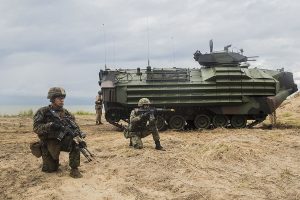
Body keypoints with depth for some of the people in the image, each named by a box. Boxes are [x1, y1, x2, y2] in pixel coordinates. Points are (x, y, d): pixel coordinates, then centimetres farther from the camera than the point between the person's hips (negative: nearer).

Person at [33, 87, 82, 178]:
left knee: (75, 141, -29)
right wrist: (51, 125, -34)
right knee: (50, 169, -6)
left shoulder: (65, 112, 2)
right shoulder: (43, 112, -9)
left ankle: (74, 169, -20)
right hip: (49, 143, -2)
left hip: (63, 141, 2)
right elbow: (36, 128, -19)